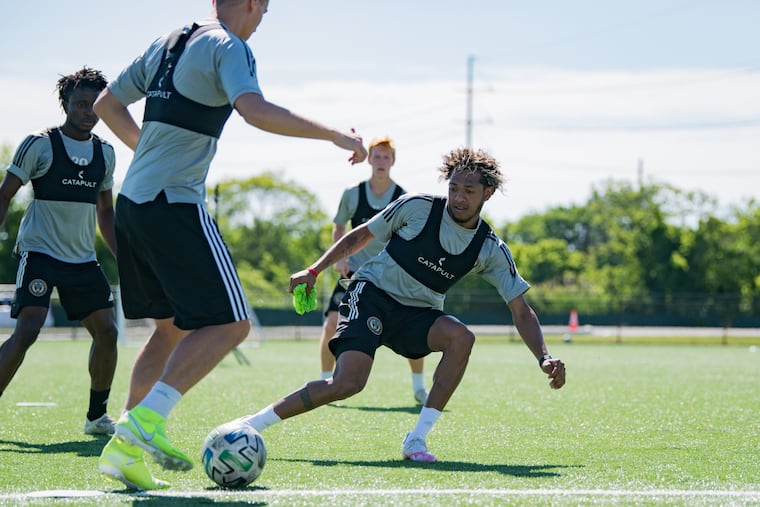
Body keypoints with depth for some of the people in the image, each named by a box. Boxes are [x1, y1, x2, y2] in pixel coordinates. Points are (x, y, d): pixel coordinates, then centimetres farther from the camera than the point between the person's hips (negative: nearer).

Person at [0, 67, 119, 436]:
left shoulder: (105, 153, 11)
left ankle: (97, 416, 13)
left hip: (83, 259, 6)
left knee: (106, 330, -2)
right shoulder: (39, 145, -5)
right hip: (39, 253, -6)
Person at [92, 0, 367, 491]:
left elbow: (106, 104, 26)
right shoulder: (228, 47, -7)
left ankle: (125, 450, 12)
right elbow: (255, 110, -25)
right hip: (176, 205, -9)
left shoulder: (166, 44, 18)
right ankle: (147, 418, -21)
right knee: (230, 323, -7)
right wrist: (335, 134, -22)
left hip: (131, 202, 9)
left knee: (174, 327, 18)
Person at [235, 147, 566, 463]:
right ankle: (253, 424, -13)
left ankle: (416, 440, -22)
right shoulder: (418, 207, -8)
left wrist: (544, 359, -15)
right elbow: (361, 236, 5)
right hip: (371, 294, -3)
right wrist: (314, 270, 0)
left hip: (418, 314, 3)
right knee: (347, 384, -26)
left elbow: (521, 311, -1)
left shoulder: (491, 250, -2)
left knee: (461, 337, -30)